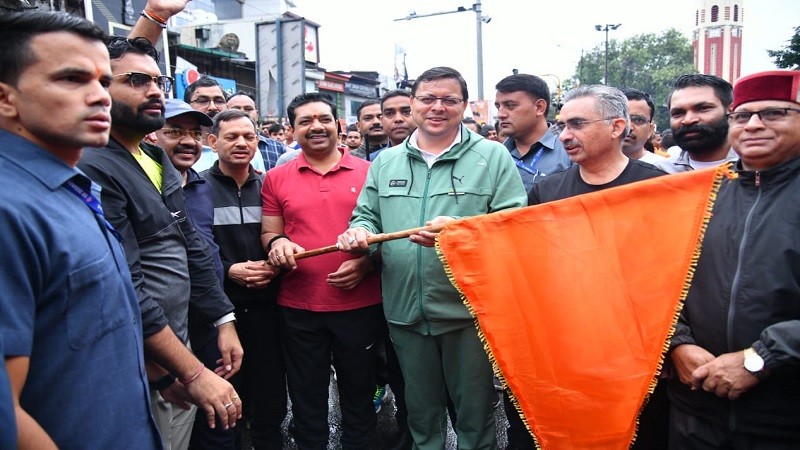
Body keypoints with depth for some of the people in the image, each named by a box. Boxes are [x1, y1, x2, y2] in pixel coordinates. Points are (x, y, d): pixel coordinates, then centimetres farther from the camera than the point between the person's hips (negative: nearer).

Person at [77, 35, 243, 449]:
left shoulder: (158, 161, 10)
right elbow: (127, 289, -25)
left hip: (179, 347, 8)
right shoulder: (93, 170, -19)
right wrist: (194, 372, -23)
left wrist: (224, 320, 11)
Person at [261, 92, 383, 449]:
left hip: (360, 304, 0)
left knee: (358, 395, 16)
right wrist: (278, 243, -13)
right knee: (307, 400, 16)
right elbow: (269, 234, 9)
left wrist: (366, 263, -12)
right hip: (298, 307, 1)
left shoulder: (368, 172, 2)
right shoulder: (276, 178, 5)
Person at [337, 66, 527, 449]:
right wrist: (360, 231, -9)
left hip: (469, 309, -3)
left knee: (475, 414, 13)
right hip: (406, 312, 4)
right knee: (421, 415, 20)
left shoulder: (493, 156, -1)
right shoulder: (385, 162, 11)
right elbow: (367, 215, 14)